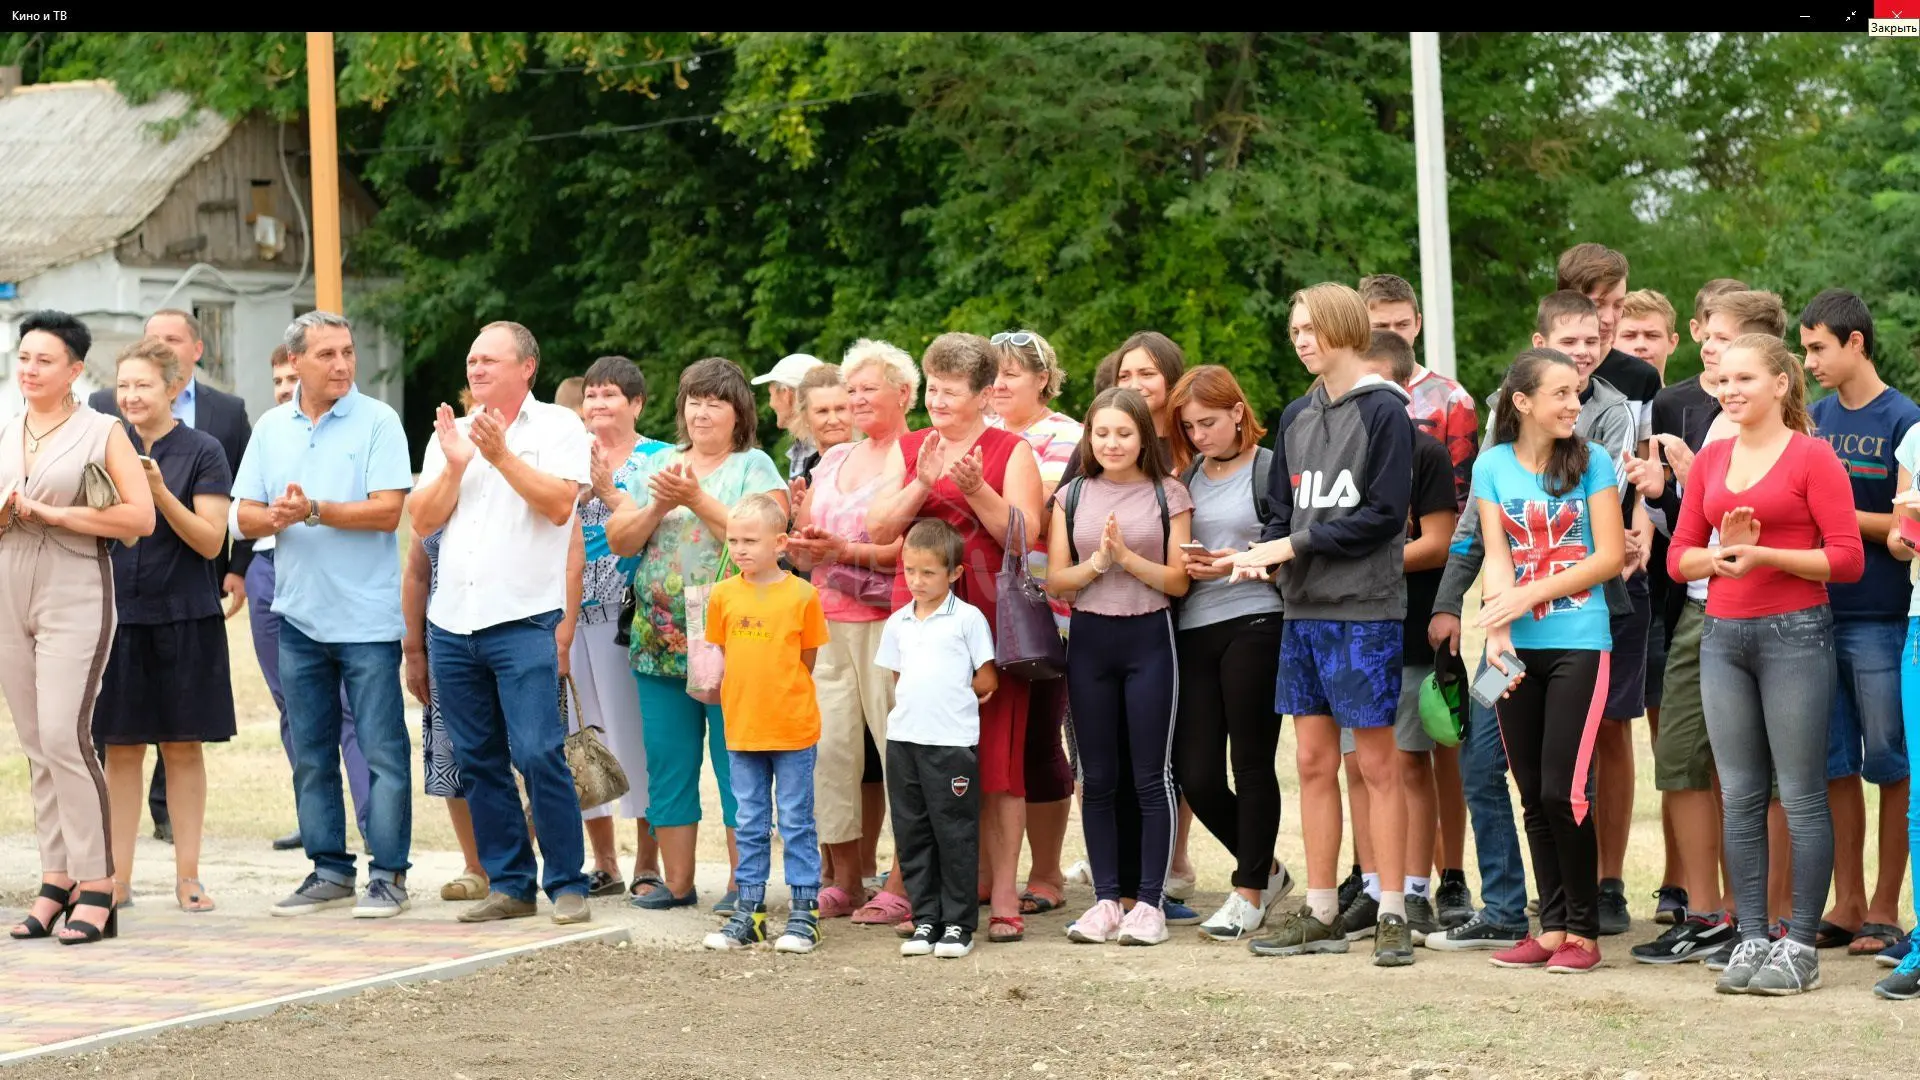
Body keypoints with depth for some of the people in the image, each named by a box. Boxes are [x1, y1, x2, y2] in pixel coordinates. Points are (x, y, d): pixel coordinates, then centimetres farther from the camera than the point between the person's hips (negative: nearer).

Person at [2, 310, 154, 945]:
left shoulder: (101, 432, -1)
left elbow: (141, 518, -10)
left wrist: (53, 514, -12)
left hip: (75, 598, -6)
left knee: (64, 736, -14)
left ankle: (96, 888, -9)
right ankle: (56, 881, 10)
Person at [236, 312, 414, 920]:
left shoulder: (377, 421, -4)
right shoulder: (272, 427, 10)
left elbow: (388, 510, -13)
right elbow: (245, 516, 8)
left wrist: (313, 511, -17)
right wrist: (275, 517, -13)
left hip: (367, 615, -5)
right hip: (299, 613, 5)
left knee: (382, 750, -4)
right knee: (310, 753, 10)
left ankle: (388, 874, 2)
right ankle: (329, 869, 20)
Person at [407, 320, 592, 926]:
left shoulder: (557, 427, 3)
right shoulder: (450, 435, 17)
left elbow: (559, 504, -11)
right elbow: (422, 520, 8)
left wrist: (501, 455, -15)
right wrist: (455, 465, -6)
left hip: (524, 620, -5)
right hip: (452, 621, 6)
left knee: (537, 753, -13)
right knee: (478, 761, 7)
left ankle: (568, 884, -3)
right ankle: (509, 884, 15)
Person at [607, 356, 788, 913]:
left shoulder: (754, 467, 2)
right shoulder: (656, 465, 16)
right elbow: (619, 540, 8)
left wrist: (696, 499, -15)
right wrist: (659, 506, -8)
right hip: (660, 642, 5)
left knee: (737, 764, -4)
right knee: (668, 764, 7)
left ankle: (743, 882, 2)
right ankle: (677, 881, 15)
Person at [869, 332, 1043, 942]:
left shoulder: (1011, 452, 4)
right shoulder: (908, 450, 15)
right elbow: (878, 531, 6)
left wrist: (976, 489, -15)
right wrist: (922, 484, -7)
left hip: (990, 621, -3)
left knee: (997, 755, -5)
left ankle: (1003, 894, -2)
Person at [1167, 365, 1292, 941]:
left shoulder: (1270, 470, -2)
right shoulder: (1187, 476, 15)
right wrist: (1183, 565, 3)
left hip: (1255, 626, -6)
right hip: (1194, 632, 6)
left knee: (1251, 764, -1)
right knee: (1195, 774, 1)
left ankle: (1249, 892, 12)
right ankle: (1266, 871, 23)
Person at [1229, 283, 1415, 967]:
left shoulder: (1383, 410, -6)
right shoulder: (1296, 418, 14)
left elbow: (1382, 515, -11)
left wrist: (1295, 545, -13)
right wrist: (1265, 552, -6)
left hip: (1365, 610, -6)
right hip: (1303, 609, 6)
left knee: (1376, 762, -3)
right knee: (1313, 761, 8)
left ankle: (1393, 916, 2)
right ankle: (1321, 915, 14)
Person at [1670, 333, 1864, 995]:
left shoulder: (1812, 456, -4)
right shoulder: (1709, 460, 13)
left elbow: (1847, 559, -8)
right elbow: (1678, 556, 13)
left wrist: (1766, 555, -18)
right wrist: (1720, 554, -8)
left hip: (1795, 634, -6)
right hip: (1723, 636, 6)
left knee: (1801, 796, -2)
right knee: (1739, 797, 8)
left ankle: (1800, 947, 3)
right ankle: (1751, 939, 14)